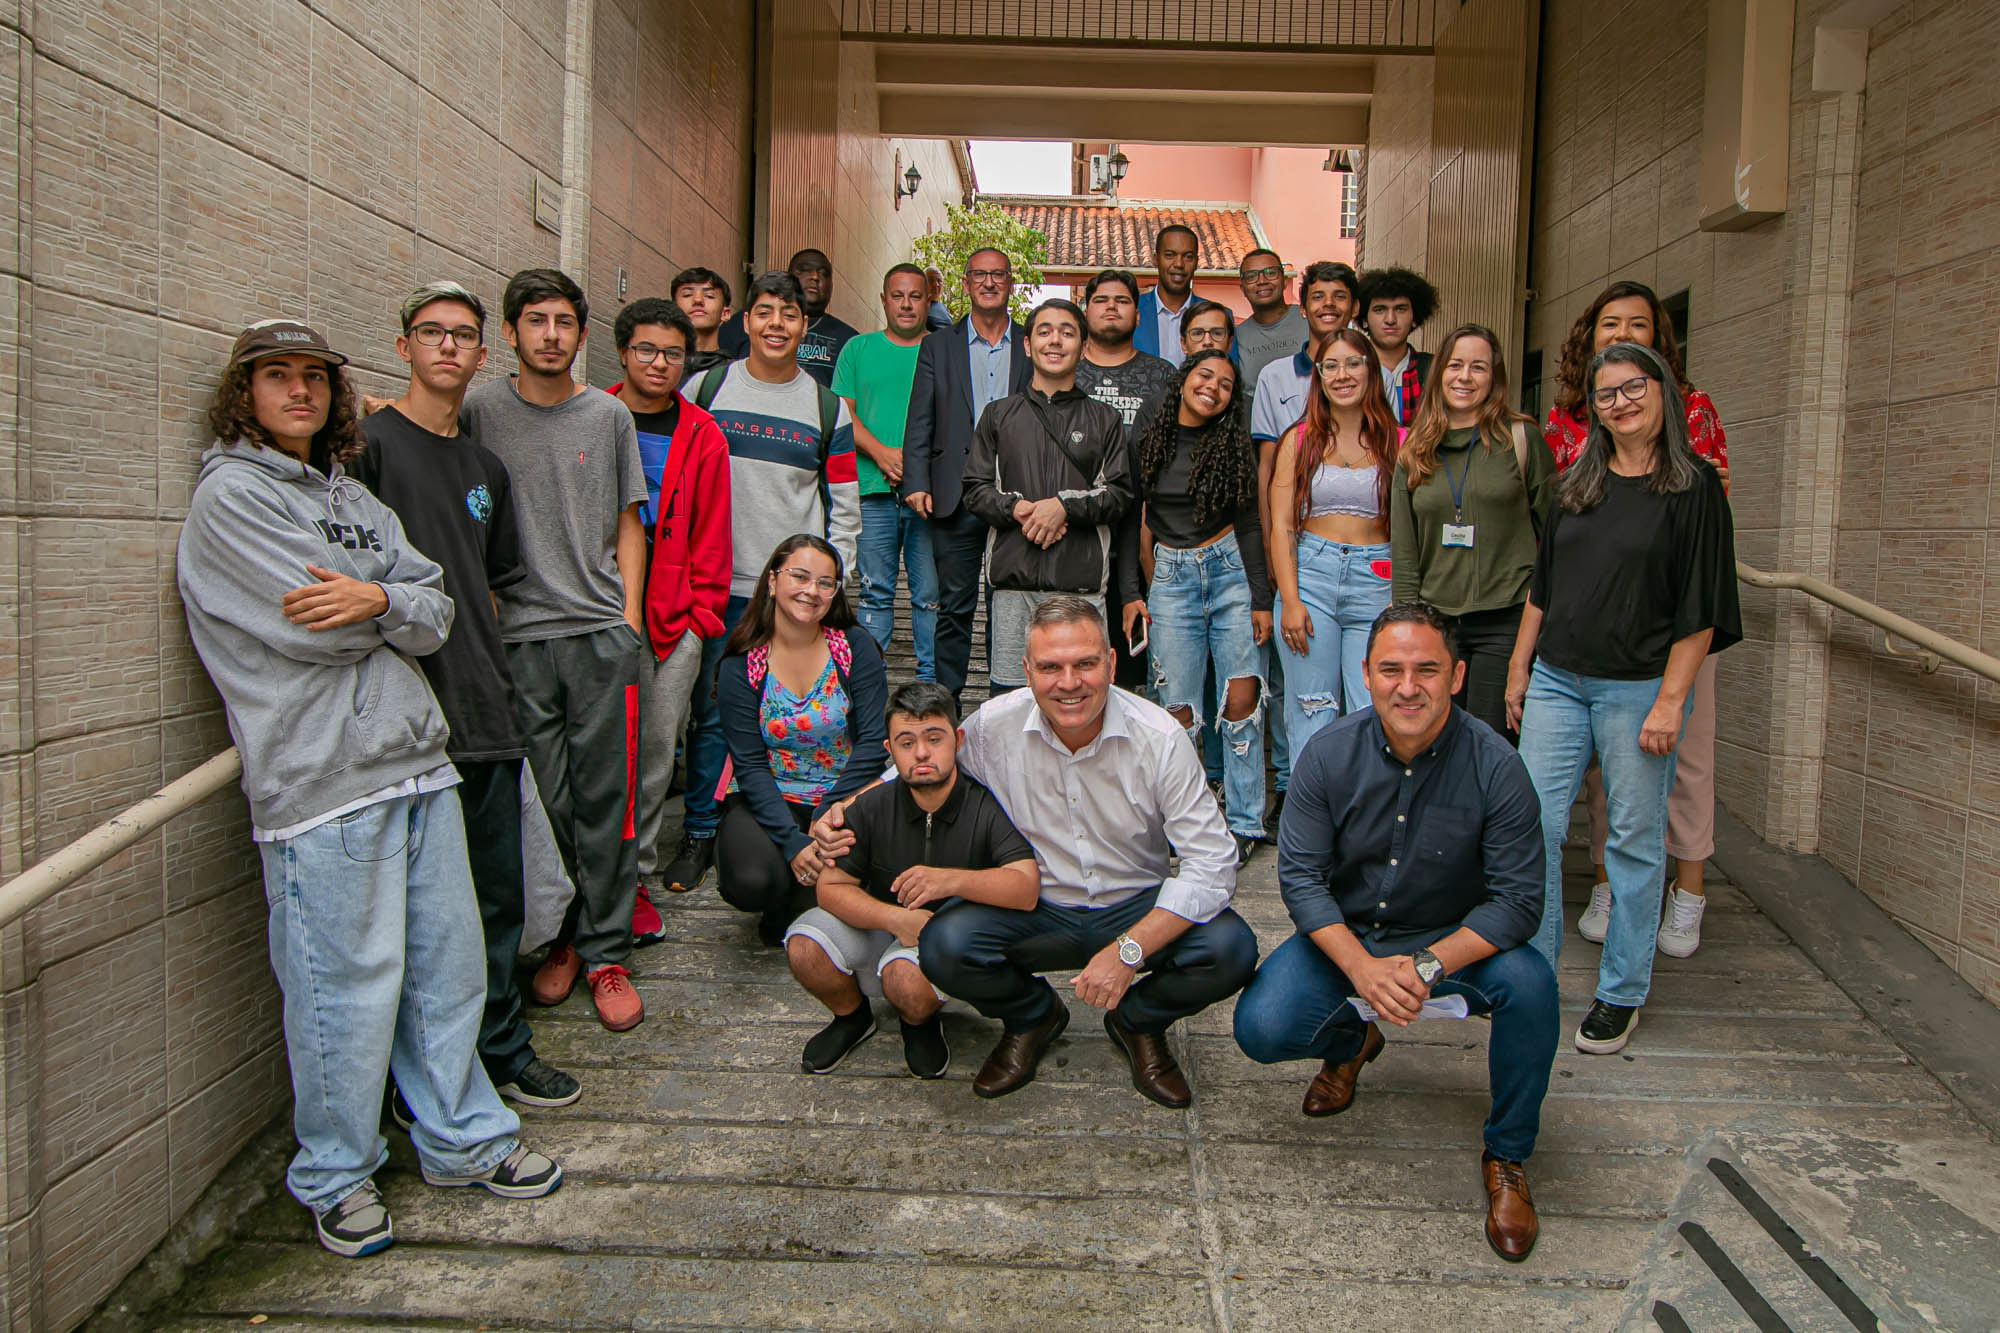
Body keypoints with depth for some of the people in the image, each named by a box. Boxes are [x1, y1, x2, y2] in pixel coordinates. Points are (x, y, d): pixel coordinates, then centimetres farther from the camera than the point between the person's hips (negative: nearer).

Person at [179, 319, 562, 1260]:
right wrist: (395, 609, 4)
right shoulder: (229, 494, -3)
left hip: (417, 757, 7)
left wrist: (378, 599, -14)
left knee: (448, 959, 12)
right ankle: (334, 1176, 20)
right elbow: (316, 629, -14)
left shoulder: (351, 496, 19)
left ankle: (464, 1138, 28)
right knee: (349, 981, 0)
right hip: (321, 777, -7)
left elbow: (436, 612, 7)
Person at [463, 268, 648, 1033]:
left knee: (605, 799, 1)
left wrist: (629, 616, 4)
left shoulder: (609, 416, 9)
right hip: (518, 634, 0)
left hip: (603, 633, 1)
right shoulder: (480, 411, 5)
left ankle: (605, 954, 11)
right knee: (541, 802, 3)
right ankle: (557, 940, 20)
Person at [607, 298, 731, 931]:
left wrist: (700, 615, 2)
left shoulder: (701, 437, 9)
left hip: (674, 618, 1)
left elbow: (710, 536, 9)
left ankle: (637, 879, 14)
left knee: (656, 749, 2)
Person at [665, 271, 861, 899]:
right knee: (712, 712, 3)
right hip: (721, 586, 0)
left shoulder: (827, 407, 9)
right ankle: (700, 834, 15)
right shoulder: (706, 389, 6)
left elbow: (844, 506, 10)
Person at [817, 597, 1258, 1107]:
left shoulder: (1159, 737, -16)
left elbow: (1211, 865, -17)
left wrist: (1129, 951, -27)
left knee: (1231, 950, -28)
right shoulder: (993, 727, -13)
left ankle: (1138, 1022, 9)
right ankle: (1030, 1017, 9)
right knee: (945, 945, -29)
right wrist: (841, 814, -12)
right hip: (1035, 911, 1)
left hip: (1137, 909, 0)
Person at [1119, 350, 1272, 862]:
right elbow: (1129, 519, 8)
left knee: (1241, 698, -5)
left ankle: (1243, 824, 6)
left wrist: (1260, 599, -2)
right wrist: (1131, 592, 2)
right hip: (1172, 577, 0)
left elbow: (1248, 525, 4)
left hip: (1231, 571, 0)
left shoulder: (1234, 446, 4)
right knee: (1179, 710, -3)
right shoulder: (1148, 442, 4)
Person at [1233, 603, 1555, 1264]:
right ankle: (1350, 1041, 19)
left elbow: (1518, 899, -17)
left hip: (1457, 940, -1)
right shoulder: (1327, 755, -13)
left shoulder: (1495, 766, -18)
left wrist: (1426, 966, -29)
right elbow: (1300, 876, -12)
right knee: (1262, 1028, -20)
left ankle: (1508, 1158, -5)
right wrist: (1362, 967, -27)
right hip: (1343, 936, 1)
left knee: (1529, 983, -31)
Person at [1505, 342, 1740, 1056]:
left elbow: (1701, 608, -7)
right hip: (1557, 681, 5)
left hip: (1638, 688, -4)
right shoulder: (1576, 484, 11)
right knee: (1535, 826, 2)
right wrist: (1519, 669, 13)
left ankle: (1622, 995, 17)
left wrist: (1671, 701, -12)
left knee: (1635, 840, 5)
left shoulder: (1693, 487, -4)